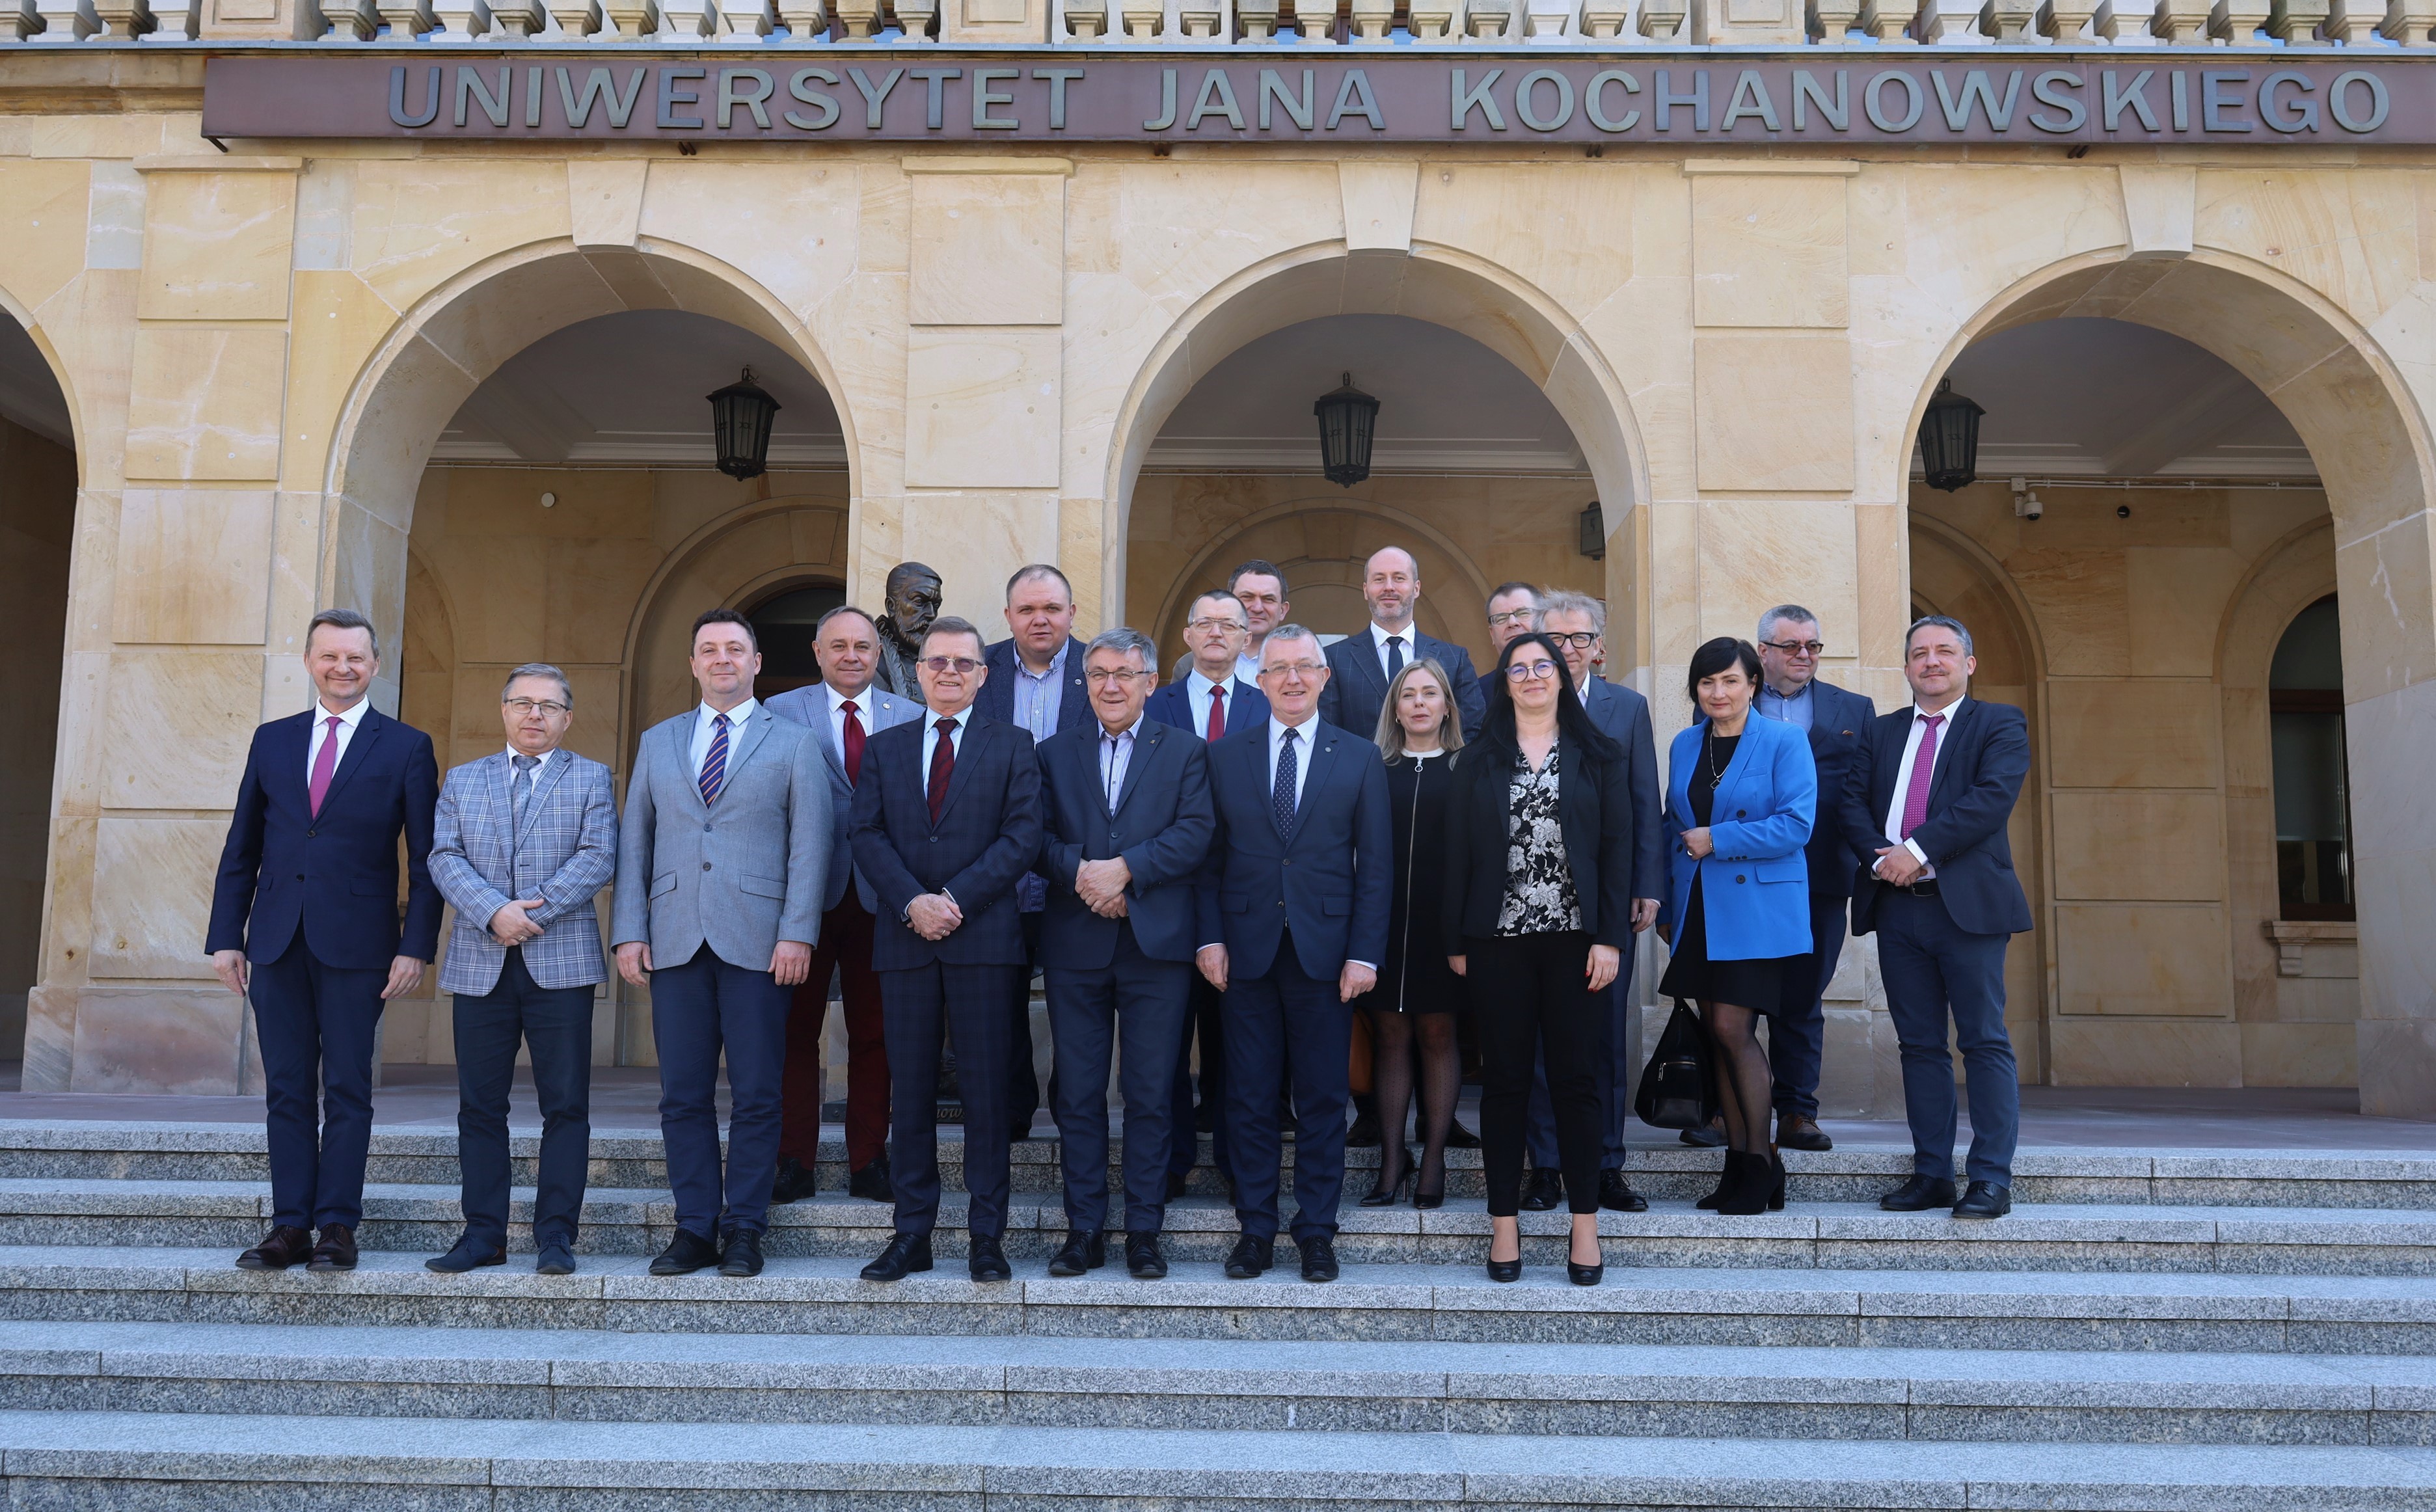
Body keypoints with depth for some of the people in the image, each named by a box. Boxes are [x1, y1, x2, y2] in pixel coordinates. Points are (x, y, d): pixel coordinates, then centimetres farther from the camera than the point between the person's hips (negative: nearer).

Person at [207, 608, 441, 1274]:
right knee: (286, 1090, 6)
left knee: (346, 1090, 1)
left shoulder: (407, 747, 2)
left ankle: (337, 1227, 8)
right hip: (276, 942, 3)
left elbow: (425, 859, -1)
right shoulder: (272, 741, 13)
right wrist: (226, 936, 6)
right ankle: (290, 1226, 12)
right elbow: (242, 848, 13)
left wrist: (415, 946, -8)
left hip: (356, 943, -3)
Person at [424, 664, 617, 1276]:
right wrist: (493, 911, -14)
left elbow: (598, 858, -3)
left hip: (561, 962, -2)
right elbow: (444, 856, 3)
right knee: (480, 1105, 5)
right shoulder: (462, 781, 16)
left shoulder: (591, 779, 9)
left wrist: (535, 910, -14)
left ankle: (556, 1234, 5)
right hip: (480, 964, 2)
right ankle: (484, 1233, 13)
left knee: (566, 1105, -2)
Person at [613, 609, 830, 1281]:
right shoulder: (657, 742, 17)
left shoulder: (792, 743, 8)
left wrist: (797, 932, -9)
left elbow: (811, 843, 1)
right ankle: (694, 1229, 14)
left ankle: (744, 1231, 10)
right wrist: (629, 930, 3)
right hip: (675, 941, 3)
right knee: (683, 1095, 5)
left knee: (756, 1095, 0)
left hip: (758, 942, -3)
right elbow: (634, 841, 14)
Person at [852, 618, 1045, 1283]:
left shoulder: (1013, 746, 7)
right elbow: (867, 835, 4)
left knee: (987, 1090, 0)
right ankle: (912, 1234, 12)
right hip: (905, 938, 2)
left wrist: (955, 899, -12)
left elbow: (1022, 837, -3)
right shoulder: (884, 748, 14)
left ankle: (986, 1236, 8)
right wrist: (913, 902, -12)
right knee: (909, 1091, 5)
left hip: (984, 937, -2)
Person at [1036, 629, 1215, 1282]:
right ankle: (1085, 1229, 15)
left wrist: (1125, 869, -16)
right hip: (1076, 947, 2)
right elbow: (1039, 836, 4)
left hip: (1156, 943, -2)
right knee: (1078, 1094, 5)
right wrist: (1080, 872, -15)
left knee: (1151, 1096, 2)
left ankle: (1144, 1231, 12)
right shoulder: (1056, 753, 13)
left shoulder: (1184, 752, 7)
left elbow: (1195, 834, -6)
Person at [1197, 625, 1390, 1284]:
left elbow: (1376, 866, 2)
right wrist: (1210, 937, -3)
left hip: (1325, 951, 0)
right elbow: (1209, 856, 7)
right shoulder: (1226, 755, 7)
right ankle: (1255, 1229, 17)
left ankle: (1316, 1231, 17)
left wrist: (1364, 953, -5)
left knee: (1323, 1099, 5)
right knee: (1250, 1098, 5)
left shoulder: (1360, 758, 5)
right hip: (1247, 951, 1)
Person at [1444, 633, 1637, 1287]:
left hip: (1575, 938, -1)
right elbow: (1458, 853, 6)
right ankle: (1505, 1223, 13)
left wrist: (1611, 937, -6)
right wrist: (1455, 940, 0)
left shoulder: (1597, 756, 7)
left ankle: (1585, 1225, 12)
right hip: (1499, 940, 1)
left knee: (1576, 1078, 3)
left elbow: (1617, 846, 2)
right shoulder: (1478, 762, 9)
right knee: (1505, 1079, 5)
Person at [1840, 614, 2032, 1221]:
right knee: (1920, 1045, 8)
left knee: (1984, 1043, -2)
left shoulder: (1999, 725, 4)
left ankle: (1991, 1178, 3)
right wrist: (1880, 857, -11)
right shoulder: (1882, 732, 17)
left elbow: (1992, 797, -12)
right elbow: (1853, 801, 7)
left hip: (1968, 903, -4)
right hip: (1896, 905, 4)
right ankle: (1932, 1175, 13)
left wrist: (1918, 850, -17)